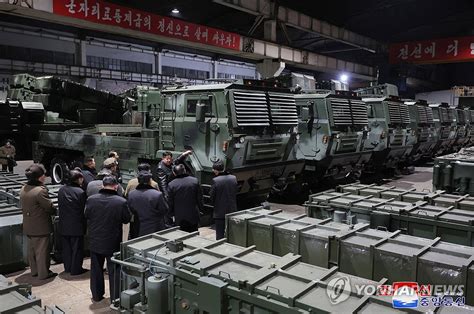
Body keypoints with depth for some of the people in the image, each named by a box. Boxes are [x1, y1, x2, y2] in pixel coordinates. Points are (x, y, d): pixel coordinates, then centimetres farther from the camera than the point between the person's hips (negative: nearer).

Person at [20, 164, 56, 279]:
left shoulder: (23, 189, 3)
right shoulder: (40, 191, -24)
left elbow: (23, 206, 12)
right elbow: (50, 207, -18)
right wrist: (55, 211, 3)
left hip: (28, 226, 8)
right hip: (41, 227, -8)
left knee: (32, 249, 19)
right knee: (42, 250, 4)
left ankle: (34, 270, 32)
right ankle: (43, 273, 14)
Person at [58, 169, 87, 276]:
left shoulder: (61, 190, 0)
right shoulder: (80, 192, -18)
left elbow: (59, 206, 9)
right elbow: (84, 210, -12)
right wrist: (84, 226, 1)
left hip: (63, 225, 6)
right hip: (77, 226, -6)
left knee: (66, 248, 17)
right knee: (77, 248, 7)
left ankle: (67, 268, 29)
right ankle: (76, 269, 15)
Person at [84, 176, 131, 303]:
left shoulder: (90, 200, -13)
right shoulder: (121, 202, -22)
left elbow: (86, 216, 4)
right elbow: (127, 219, -7)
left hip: (95, 241, 3)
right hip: (113, 243, -3)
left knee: (96, 269, 20)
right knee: (114, 271, 9)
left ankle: (97, 295, 33)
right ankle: (115, 299, 17)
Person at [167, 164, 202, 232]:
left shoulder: (171, 185, -10)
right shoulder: (195, 181, -6)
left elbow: (170, 203, -3)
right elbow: (200, 198, 0)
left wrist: (172, 214, 10)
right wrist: (200, 209, 13)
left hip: (180, 217, -1)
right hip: (193, 215, 1)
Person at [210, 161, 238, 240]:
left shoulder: (215, 180, -17)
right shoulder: (233, 178, -3)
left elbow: (212, 197, -9)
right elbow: (236, 193, 4)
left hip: (220, 212, -4)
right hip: (232, 210, 4)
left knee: (220, 235, 6)